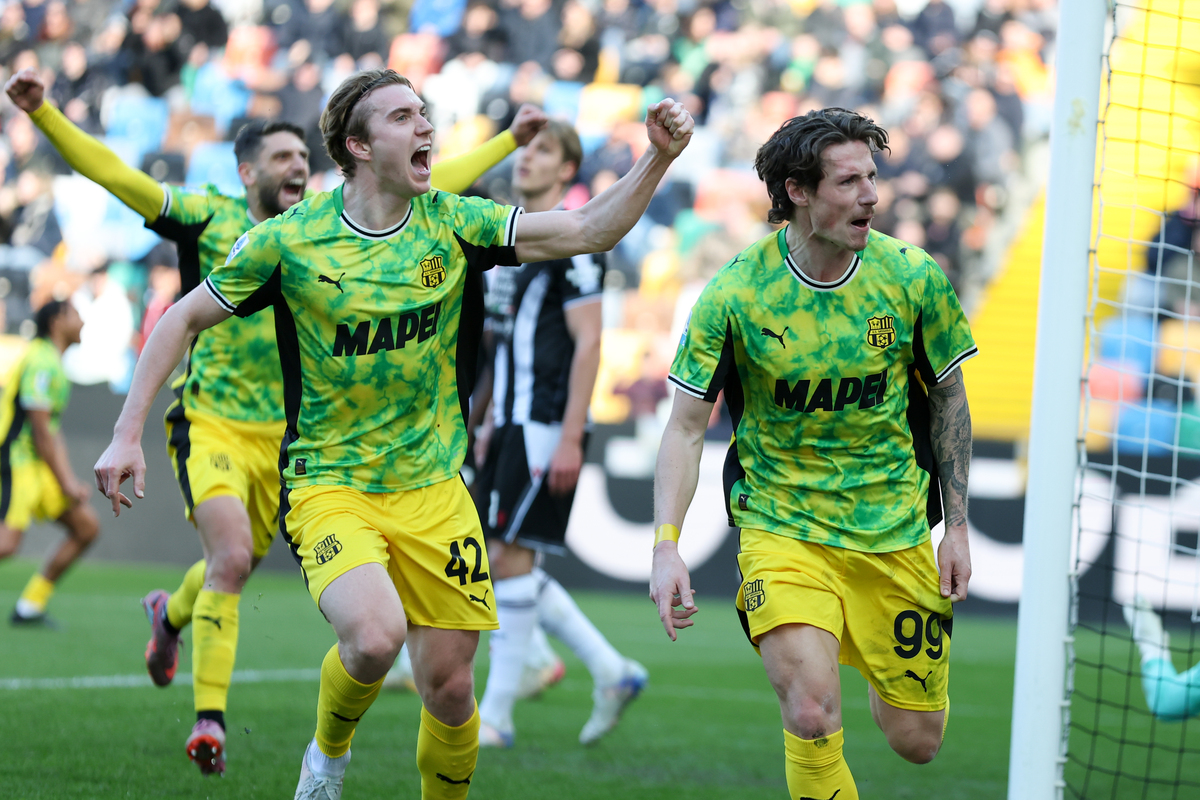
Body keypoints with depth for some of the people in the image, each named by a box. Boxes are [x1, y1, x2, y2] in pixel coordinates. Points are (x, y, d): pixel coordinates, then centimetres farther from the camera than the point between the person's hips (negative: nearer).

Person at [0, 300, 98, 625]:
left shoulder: (53, 364, 18)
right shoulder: (41, 362, -13)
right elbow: (40, 429, -16)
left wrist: (70, 479, 14)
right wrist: (65, 483, -13)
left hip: (37, 465, 10)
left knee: (87, 526, 7)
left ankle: (29, 607, 8)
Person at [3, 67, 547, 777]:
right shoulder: (210, 218, -3)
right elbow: (116, 174, -8)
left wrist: (509, 141, 15)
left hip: (285, 433, 4)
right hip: (210, 420, -4)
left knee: (241, 563, 14)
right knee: (231, 558, -19)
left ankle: (172, 612, 49)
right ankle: (210, 719, -10)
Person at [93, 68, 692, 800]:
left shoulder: (451, 224, -2)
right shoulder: (290, 240, -9)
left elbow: (588, 231, -9)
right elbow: (184, 320, 2)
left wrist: (658, 160, -24)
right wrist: (128, 434, -3)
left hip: (432, 490, 3)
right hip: (329, 484, -3)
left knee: (449, 685, 1)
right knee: (374, 636, -27)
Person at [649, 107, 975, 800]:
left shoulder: (913, 276, -7)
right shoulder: (735, 293, -13)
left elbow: (949, 398, 7)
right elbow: (686, 427, -7)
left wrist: (957, 528, 4)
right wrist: (667, 545, -18)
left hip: (894, 529, 2)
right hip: (782, 527, -2)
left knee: (917, 742, 9)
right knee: (812, 717, -23)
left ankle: (883, 672, 44)